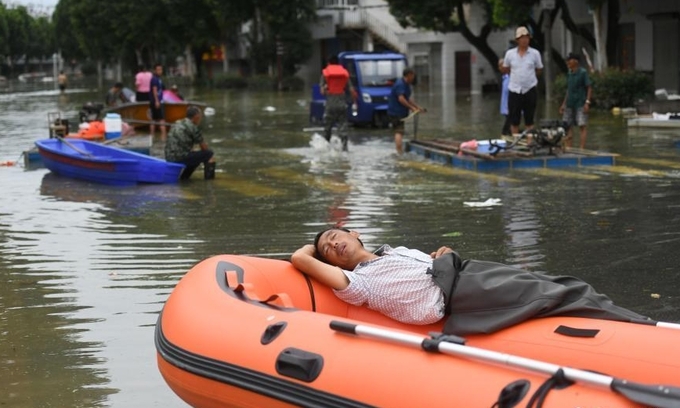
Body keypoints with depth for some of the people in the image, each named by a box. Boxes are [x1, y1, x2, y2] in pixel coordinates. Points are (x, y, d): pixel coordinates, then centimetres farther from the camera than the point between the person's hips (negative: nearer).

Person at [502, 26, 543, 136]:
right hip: (514, 90, 1)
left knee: (529, 121, 7)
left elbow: (539, 70, 10)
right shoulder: (510, 53, 1)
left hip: (530, 90, 0)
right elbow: (505, 70, 12)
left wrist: (529, 76, 7)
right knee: (514, 120, 5)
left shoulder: (535, 53, 0)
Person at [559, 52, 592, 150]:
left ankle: (582, 149, -8)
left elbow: (589, 88, -7)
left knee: (583, 126, -6)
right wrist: (564, 104, 18)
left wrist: (587, 102, -16)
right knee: (568, 126, 6)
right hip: (570, 104, 7)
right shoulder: (569, 74, 13)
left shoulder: (583, 72, -6)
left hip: (580, 104, -7)